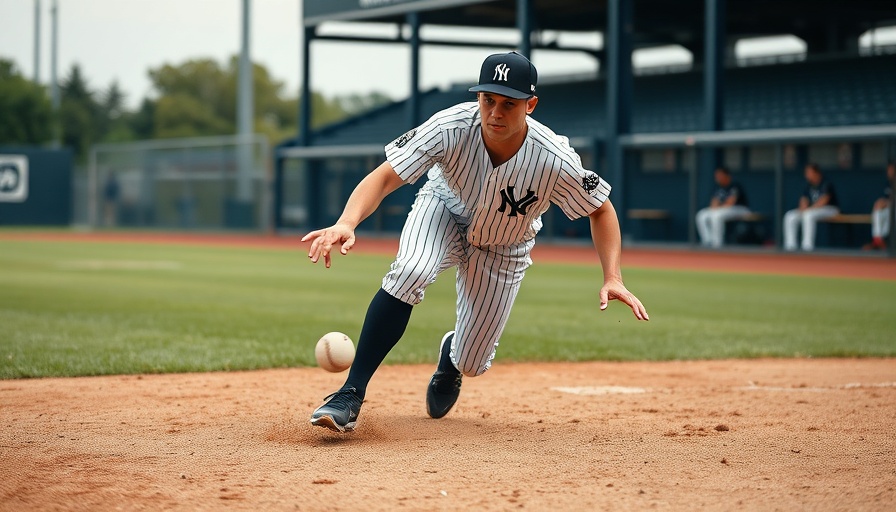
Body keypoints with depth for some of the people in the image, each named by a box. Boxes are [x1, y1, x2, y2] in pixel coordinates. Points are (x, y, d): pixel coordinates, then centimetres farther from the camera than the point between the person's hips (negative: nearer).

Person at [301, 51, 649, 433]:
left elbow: (601, 210, -16)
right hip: (445, 209, -1)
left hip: (503, 250, 1)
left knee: (471, 364, 5)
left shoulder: (555, 162, -33)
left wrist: (612, 279, -27)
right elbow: (384, 177, -35)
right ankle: (351, 395, -29)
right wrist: (346, 224, -53)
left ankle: (451, 354, 47)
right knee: (410, 272, -36)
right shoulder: (450, 129, -34)